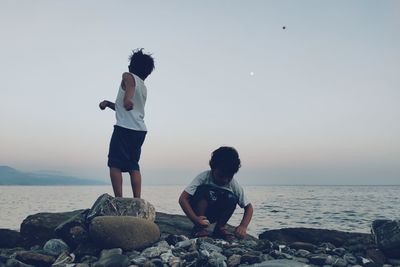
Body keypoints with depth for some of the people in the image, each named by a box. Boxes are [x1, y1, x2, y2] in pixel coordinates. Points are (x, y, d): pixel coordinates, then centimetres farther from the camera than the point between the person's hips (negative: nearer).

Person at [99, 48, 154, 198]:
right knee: (133, 166, 11)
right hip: (140, 130, 8)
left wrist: (127, 99, -46)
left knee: (115, 164, -4)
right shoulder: (143, 87, 23)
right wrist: (108, 103, 31)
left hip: (125, 128, -8)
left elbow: (130, 84, -27)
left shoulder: (128, 76, 0)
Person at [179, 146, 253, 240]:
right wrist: (195, 219, -41)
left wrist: (243, 226, -30)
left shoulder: (234, 185, -15)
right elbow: (183, 199, -28)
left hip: (213, 215, 3)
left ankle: (220, 228, -3)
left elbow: (249, 207, -12)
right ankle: (199, 228, -20)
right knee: (204, 190, -31)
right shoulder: (204, 177, -24)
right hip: (197, 213, -3)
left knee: (231, 199, -25)